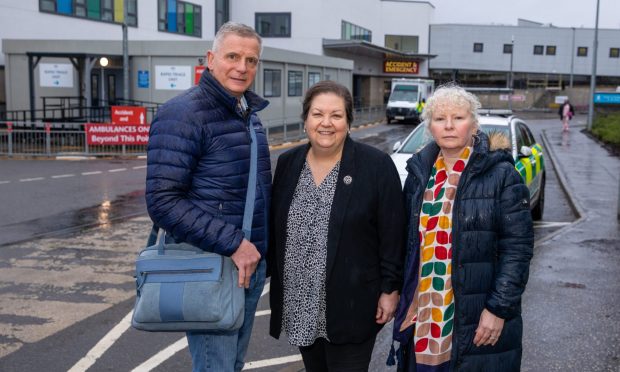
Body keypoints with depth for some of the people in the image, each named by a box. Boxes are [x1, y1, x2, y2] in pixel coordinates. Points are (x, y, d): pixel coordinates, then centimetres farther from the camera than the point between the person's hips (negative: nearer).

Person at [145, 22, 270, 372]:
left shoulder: (250, 114, 12)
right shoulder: (183, 114, -15)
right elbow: (163, 202, -22)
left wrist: (261, 248, 12)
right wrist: (232, 244, -23)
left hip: (253, 263, 8)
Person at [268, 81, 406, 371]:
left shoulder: (377, 165, -9)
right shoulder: (288, 163, 5)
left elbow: (392, 234, -8)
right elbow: (275, 227, 11)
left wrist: (390, 288, -8)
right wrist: (273, 276, 11)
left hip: (351, 305, -4)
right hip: (299, 305, 5)